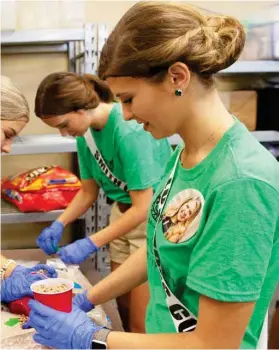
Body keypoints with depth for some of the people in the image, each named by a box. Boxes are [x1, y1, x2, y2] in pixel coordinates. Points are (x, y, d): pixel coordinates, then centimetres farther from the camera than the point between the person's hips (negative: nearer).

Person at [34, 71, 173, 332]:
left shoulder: (129, 129, -28)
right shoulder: (85, 132, -3)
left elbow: (143, 207, -25)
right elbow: (88, 192, 8)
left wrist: (90, 244, -25)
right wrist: (58, 224, -7)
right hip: (123, 213, 7)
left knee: (141, 321, 0)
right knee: (123, 305, 17)